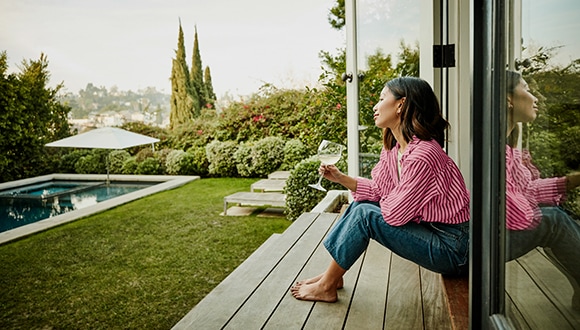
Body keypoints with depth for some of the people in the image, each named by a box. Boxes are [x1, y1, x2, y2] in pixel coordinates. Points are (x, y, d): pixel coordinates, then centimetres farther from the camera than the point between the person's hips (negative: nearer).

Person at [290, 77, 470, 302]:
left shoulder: (422, 156, -27)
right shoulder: (393, 148, 3)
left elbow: (395, 214, -23)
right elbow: (377, 189, 8)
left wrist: (384, 201, -2)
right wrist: (341, 178, -1)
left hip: (453, 248, -9)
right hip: (429, 228, 9)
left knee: (364, 214, -17)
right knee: (361, 203, 5)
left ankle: (326, 286, 0)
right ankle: (331, 275, 13)